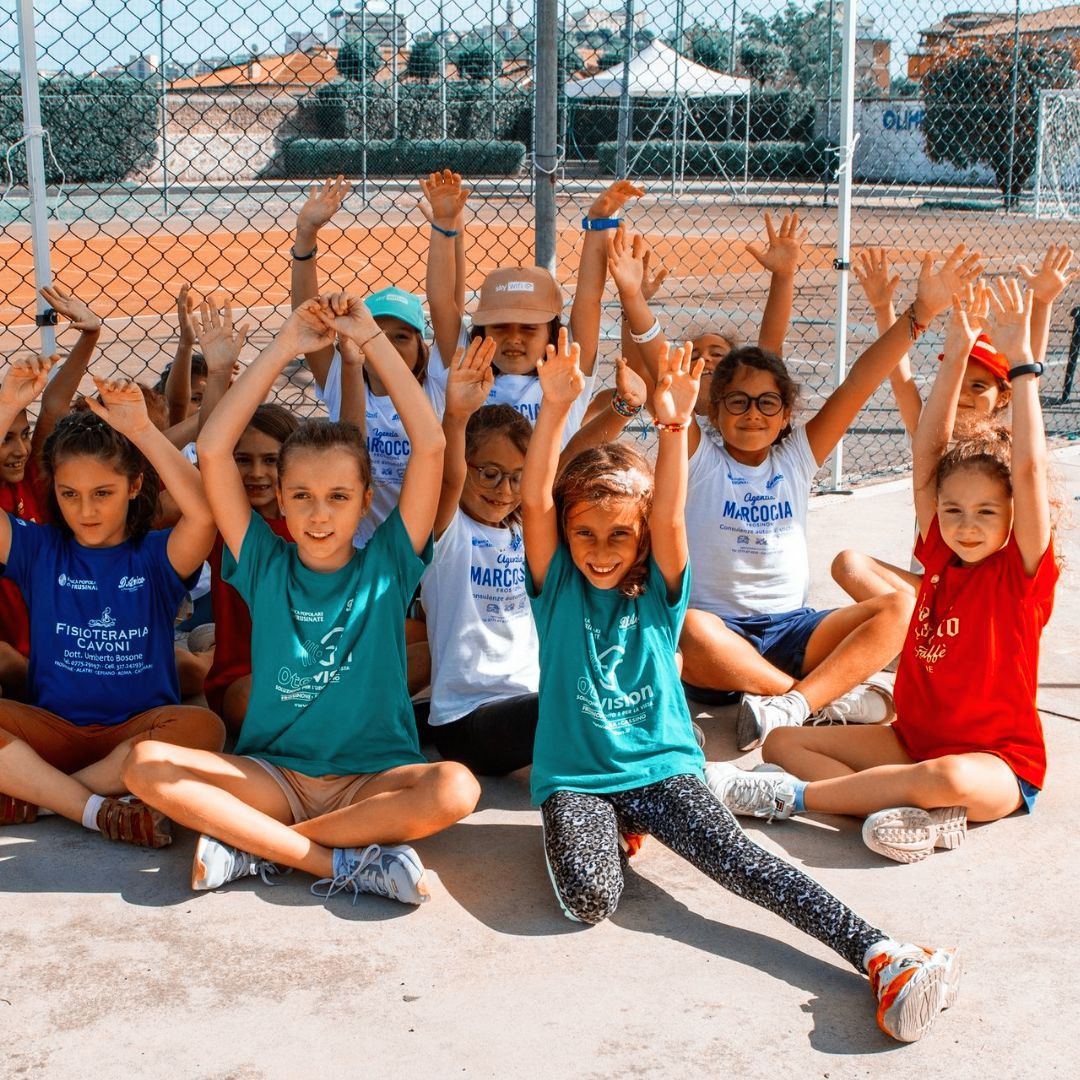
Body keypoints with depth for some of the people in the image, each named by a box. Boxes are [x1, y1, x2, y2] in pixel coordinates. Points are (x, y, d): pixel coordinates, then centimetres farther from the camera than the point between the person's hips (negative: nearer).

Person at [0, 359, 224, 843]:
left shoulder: (156, 556, 2)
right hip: (54, 728, 1)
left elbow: (203, 511, -21)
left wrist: (142, 430, -21)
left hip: (140, 729, 0)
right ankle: (99, 810, -27)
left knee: (201, 727, -34)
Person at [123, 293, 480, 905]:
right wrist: (287, 347, -4)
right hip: (272, 775, 1)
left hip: (373, 780, -1)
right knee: (148, 765, -24)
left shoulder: (385, 567, 1)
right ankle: (346, 861, -27)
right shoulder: (265, 567, 4)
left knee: (455, 788, -32)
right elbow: (213, 449, -4)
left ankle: (253, 846, -23)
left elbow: (430, 445, -9)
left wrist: (370, 337, -7)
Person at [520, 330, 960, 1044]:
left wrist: (675, 425, -30)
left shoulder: (658, 589, 3)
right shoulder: (557, 586, 2)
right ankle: (611, 828, 7)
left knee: (737, 859, -25)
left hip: (661, 763, 0)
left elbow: (670, 516, -16)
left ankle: (882, 955, -34)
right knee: (590, 896, -28)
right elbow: (535, 501, -14)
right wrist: (556, 408, -27)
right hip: (575, 774, 0)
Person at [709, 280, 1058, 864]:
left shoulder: (1022, 570, -9)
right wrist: (954, 355, -4)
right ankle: (925, 812, -26)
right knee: (782, 741, -7)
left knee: (947, 778, -41)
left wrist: (1020, 361, -22)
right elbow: (926, 451, 0)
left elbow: (1029, 468, -23)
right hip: (913, 740, 7)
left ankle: (790, 796, -26)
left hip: (996, 765, -6)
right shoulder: (939, 554, 4)